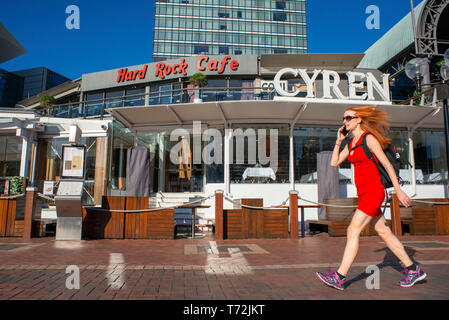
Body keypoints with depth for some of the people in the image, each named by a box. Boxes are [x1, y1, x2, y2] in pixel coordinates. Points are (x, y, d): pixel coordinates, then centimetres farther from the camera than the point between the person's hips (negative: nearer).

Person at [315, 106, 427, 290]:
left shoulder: (369, 138, -10)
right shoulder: (351, 143, 14)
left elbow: (386, 164, -10)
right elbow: (334, 163, 14)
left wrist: (398, 190, -10)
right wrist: (338, 141, 9)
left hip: (373, 191, -9)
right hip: (364, 194, 9)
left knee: (353, 231, -12)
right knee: (384, 232, 13)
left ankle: (339, 278, -9)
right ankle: (413, 270, 27)